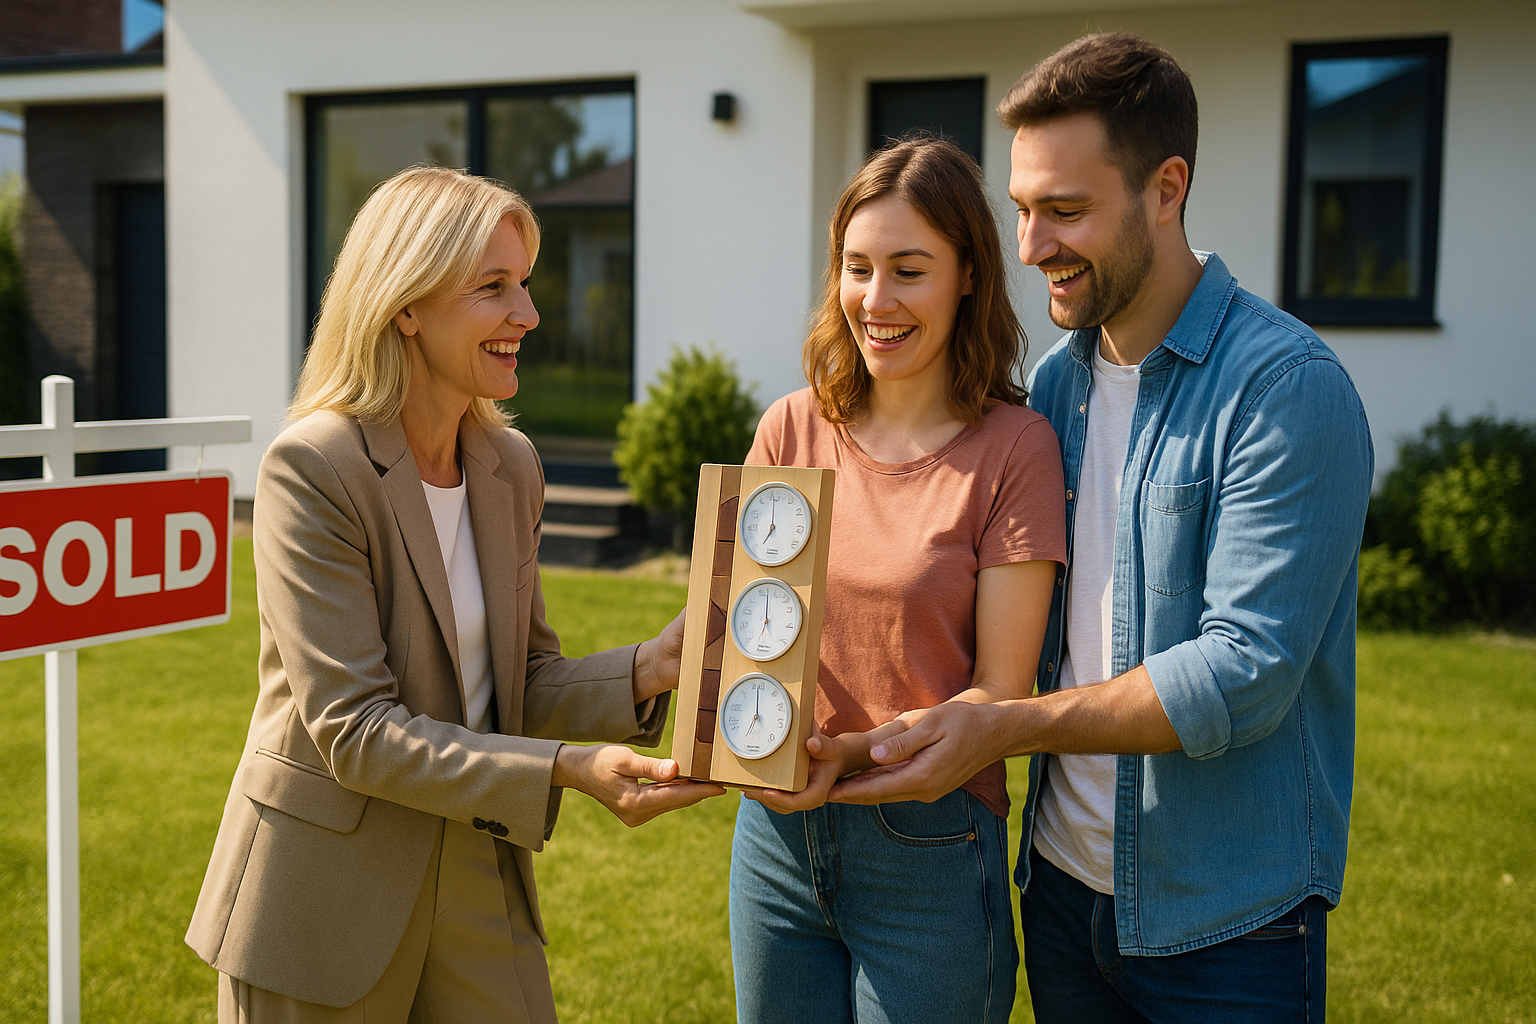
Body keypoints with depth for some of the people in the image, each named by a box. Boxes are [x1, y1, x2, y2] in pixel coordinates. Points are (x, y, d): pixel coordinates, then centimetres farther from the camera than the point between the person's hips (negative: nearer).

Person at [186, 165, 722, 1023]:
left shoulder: (512, 465, 2)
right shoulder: (312, 469, -18)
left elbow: (522, 683, 6)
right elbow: (353, 728, -22)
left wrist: (648, 670, -13)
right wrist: (568, 771, -29)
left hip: (478, 881, 6)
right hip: (327, 900, -5)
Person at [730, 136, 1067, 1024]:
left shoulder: (1013, 446, -9)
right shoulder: (792, 430, 3)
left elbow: (999, 691, -10)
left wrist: (854, 753, -25)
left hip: (929, 850, -4)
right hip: (777, 836, 4)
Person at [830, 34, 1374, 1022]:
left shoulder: (1289, 387, -17)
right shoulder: (1054, 381, 5)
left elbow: (1245, 674, -24)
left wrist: (1003, 728, -26)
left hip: (1226, 922, -6)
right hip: (1065, 878, 6)